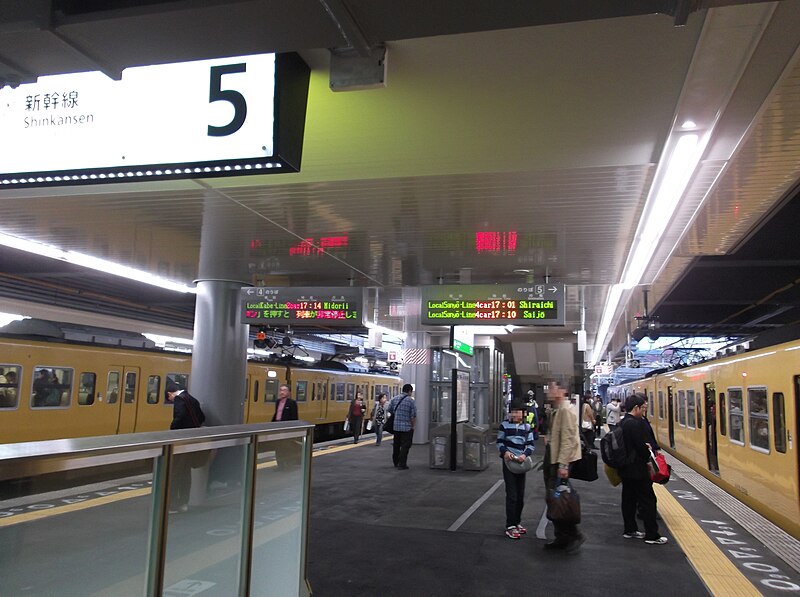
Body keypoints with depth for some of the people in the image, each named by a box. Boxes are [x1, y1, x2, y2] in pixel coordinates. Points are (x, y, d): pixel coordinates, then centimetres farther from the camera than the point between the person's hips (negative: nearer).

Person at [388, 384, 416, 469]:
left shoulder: (394, 398, 5)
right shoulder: (411, 401, -9)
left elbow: (389, 411, 9)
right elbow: (413, 416, -10)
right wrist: (413, 426, 1)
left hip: (395, 426, 5)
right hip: (407, 427, -5)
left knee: (396, 445, 17)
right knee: (405, 446, 2)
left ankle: (396, 463, 28)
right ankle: (402, 464, 0)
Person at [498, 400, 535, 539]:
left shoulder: (527, 427, 1)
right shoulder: (505, 425, -5)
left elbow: (530, 445, 1)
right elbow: (499, 442, -1)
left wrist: (525, 454, -17)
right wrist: (505, 452, -20)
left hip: (521, 462, 3)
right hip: (508, 462, -3)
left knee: (521, 496, 12)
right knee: (512, 495, -6)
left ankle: (517, 522, 28)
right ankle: (510, 527, 1)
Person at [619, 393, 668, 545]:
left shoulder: (623, 422, 9)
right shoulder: (635, 424, -21)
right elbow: (641, 447, -21)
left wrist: (647, 448, 12)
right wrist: (649, 455, -1)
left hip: (626, 468, 10)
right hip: (637, 469, -10)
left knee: (629, 499, 15)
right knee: (648, 501, -1)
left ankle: (630, 530, 23)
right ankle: (652, 536, 4)